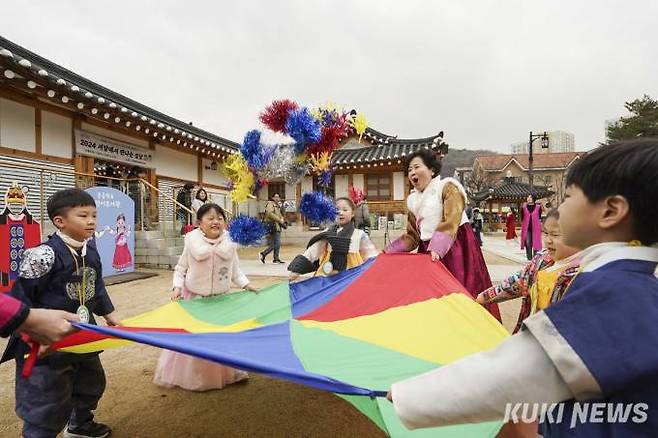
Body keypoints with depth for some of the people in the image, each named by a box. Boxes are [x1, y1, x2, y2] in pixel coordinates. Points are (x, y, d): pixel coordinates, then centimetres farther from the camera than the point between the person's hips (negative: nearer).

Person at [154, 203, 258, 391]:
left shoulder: (229, 243, -6)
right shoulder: (192, 242, -12)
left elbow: (235, 270, 4)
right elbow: (181, 268, -2)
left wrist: (246, 285, -6)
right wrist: (177, 287, -16)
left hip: (220, 299, 2)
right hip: (194, 298, -2)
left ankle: (224, 374, 35)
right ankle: (190, 377, 32)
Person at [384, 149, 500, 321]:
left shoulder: (447, 187, -4)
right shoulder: (414, 200, 14)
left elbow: (450, 223, -18)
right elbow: (412, 236, 15)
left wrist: (437, 248, -32)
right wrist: (387, 252, 5)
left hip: (455, 248, -5)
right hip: (428, 251, 6)